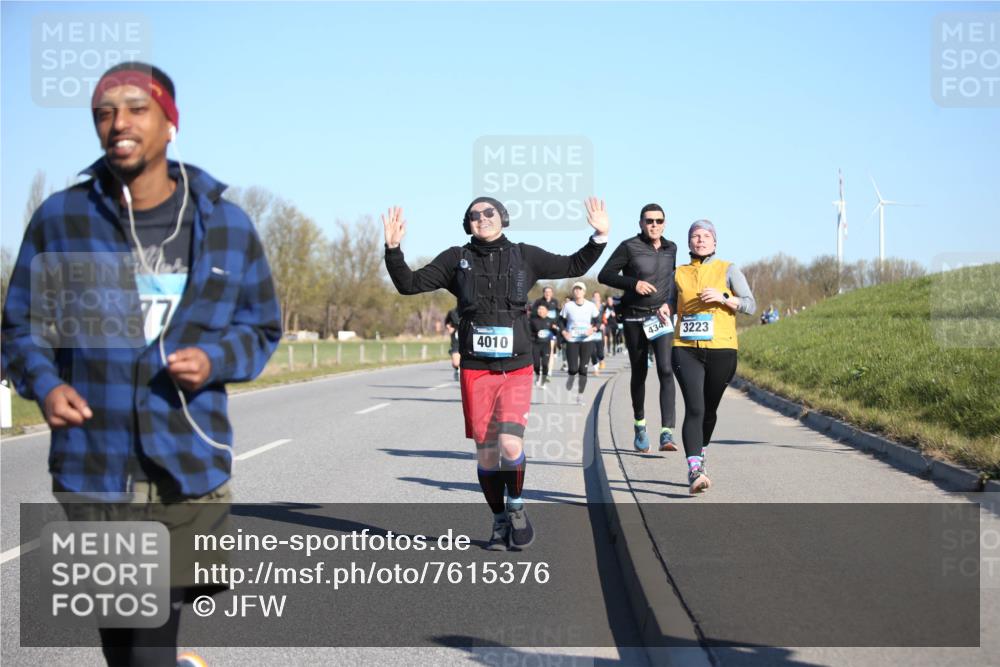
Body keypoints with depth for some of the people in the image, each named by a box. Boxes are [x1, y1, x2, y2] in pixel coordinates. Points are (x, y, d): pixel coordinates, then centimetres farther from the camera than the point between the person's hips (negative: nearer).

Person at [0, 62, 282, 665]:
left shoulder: (227, 224, 4)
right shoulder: (60, 219, 1)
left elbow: (262, 327, 13)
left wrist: (215, 360, -8)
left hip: (188, 471, 0)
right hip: (92, 472, 0)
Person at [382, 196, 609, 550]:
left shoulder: (524, 256, 7)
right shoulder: (456, 259, 5)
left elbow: (574, 266, 17)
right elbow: (409, 284, 4)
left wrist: (600, 237, 5)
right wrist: (393, 249, -10)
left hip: (516, 368, -1)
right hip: (475, 370, 1)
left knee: (510, 445, -17)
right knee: (486, 453, 3)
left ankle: (517, 506, 9)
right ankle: (500, 521, 20)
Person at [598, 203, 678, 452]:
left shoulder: (670, 249, 8)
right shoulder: (629, 247, -6)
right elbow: (604, 275, -5)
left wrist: (668, 304, 7)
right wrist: (633, 283, -17)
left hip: (661, 317, 2)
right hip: (634, 319, -2)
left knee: (666, 370, -15)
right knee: (639, 374, 10)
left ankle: (667, 434, -22)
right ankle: (639, 425, 33)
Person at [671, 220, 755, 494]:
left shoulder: (728, 270, 6)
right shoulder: (679, 274, 12)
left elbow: (750, 305, -1)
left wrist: (722, 297, -15)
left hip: (721, 350, 0)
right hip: (686, 350, 0)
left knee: (709, 410, 12)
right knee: (694, 408, -16)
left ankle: (700, 455, 38)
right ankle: (694, 470, -25)